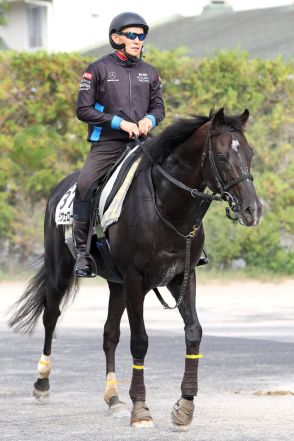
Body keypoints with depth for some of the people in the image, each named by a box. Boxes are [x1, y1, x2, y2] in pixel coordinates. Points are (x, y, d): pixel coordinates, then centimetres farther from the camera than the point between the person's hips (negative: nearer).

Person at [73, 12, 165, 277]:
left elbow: (158, 107, 19)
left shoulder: (150, 73, 13)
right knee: (85, 185, -25)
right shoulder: (98, 69, 0)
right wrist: (119, 122, -12)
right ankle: (82, 251, -20)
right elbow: (83, 110, -4)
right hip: (107, 143, -4)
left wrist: (150, 119, -6)